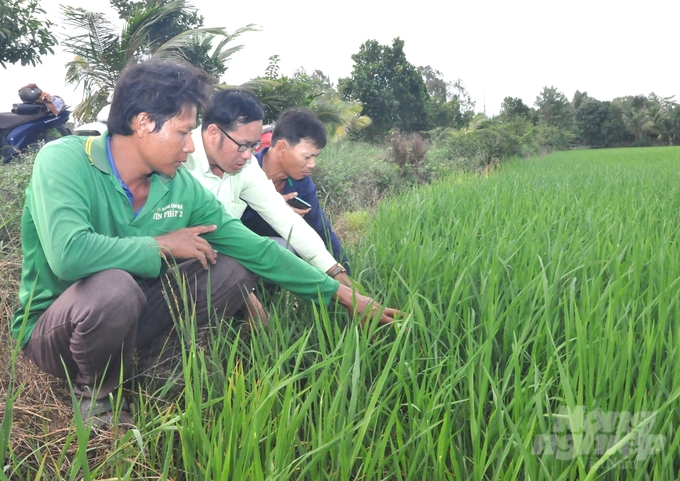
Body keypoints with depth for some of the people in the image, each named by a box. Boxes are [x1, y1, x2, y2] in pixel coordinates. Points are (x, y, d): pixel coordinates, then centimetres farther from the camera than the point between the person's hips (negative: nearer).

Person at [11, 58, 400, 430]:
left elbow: (258, 249, -5)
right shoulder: (65, 161, -21)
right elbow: (68, 253, -39)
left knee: (236, 270, -7)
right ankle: (95, 394, -6)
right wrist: (162, 246, -24)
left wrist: (339, 293, -4)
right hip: (51, 329, -4)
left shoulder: (182, 188, -7)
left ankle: (145, 367, 1)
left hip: (130, 320, 5)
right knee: (113, 285, -38)